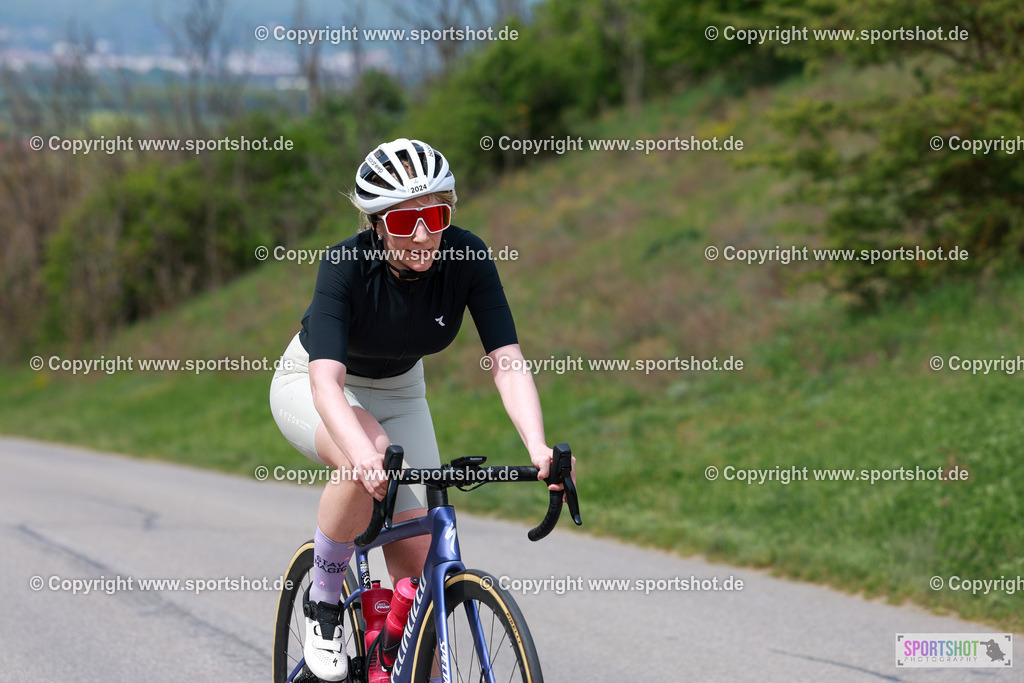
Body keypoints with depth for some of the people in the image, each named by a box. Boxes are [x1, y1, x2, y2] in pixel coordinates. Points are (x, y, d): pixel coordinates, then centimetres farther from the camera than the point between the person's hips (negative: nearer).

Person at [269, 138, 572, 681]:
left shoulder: (466, 257, -25)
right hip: (311, 385, -4)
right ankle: (322, 603, -16)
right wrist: (364, 453, -62)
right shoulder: (344, 266, -33)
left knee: (415, 559, -7)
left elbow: (507, 362, -29)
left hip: (398, 392, 4)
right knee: (371, 458, -37)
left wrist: (537, 447, -46)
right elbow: (327, 383, -44)